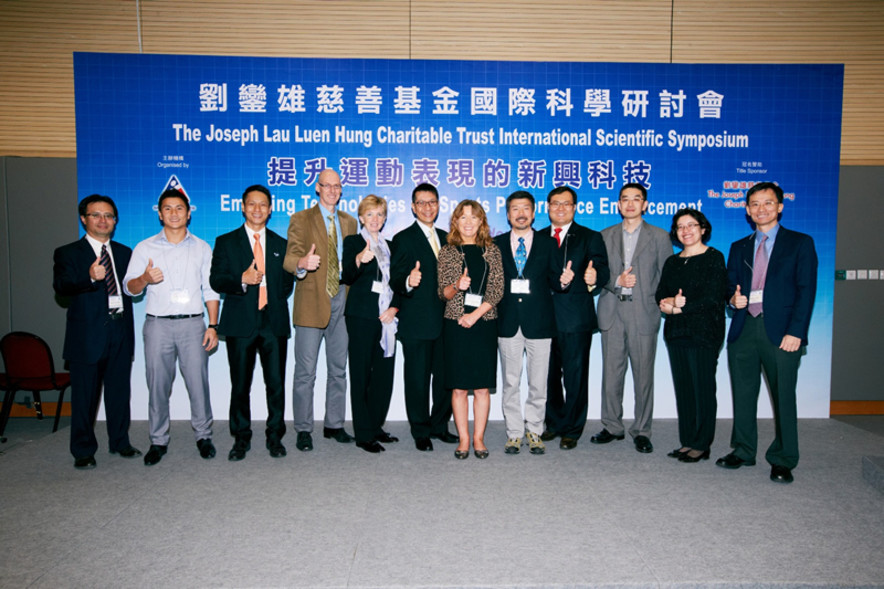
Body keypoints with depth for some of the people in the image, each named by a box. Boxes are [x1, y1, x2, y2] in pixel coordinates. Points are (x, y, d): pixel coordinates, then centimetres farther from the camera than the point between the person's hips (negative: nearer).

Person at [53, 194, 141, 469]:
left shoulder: (124, 252, 15)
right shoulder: (67, 253, 1)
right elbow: (61, 287, -16)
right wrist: (90, 277, -34)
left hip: (121, 334, 4)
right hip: (88, 335, -4)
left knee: (120, 392, 13)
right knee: (85, 396, 4)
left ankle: (119, 442, 28)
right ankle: (83, 451, 18)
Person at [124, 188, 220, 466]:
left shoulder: (202, 248, 11)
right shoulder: (145, 248, 9)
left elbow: (211, 290, 9)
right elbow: (129, 288, 5)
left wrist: (213, 325, 0)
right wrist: (145, 278, -18)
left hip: (192, 323, 0)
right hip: (158, 325, 1)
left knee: (198, 382, -2)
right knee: (158, 385, 4)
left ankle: (203, 435, 14)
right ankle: (158, 441, 17)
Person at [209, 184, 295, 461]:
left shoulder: (281, 244, 15)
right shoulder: (226, 242, 9)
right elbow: (216, 280, -1)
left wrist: (275, 301, 0)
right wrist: (242, 280, -17)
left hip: (274, 323, 2)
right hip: (241, 323, -1)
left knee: (276, 384, 2)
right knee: (240, 385, 5)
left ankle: (274, 436, 17)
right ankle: (241, 438, 19)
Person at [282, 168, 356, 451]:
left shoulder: (349, 222, 15)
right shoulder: (301, 219, 0)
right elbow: (289, 259, -12)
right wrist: (302, 263, -33)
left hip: (341, 301, 5)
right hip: (312, 302, -4)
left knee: (338, 369, 12)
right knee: (306, 371, 0)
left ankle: (334, 425, 24)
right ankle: (303, 430, 12)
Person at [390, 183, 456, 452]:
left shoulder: (446, 238, 16)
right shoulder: (403, 239, -3)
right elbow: (395, 280, -11)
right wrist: (408, 281, -32)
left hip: (445, 320, 6)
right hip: (417, 323, -5)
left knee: (445, 376, 11)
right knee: (418, 378, 2)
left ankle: (439, 426, 27)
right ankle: (421, 432, 16)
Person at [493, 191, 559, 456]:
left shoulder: (548, 243, 7)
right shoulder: (496, 245, 8)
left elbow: (554, 279, 3)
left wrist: (563, 280, -17)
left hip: (539, 321, 0)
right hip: (508, 322, 1)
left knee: (538, 384, 5)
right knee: (510, 383, 7)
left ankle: (534, 431, 21)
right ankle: (514, 432, 20)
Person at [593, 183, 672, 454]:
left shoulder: (659, 237, 8)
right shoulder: (605, 235, 13)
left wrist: (659, 303, -4)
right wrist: (617, 281, -9)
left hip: (643, 313, -2)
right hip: (612, 312, 2)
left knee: (643, 375, 1)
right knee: (611, 373, 5)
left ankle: (641, 431, 12)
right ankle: (612, 426, 18)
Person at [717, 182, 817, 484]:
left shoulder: (800, 243, 6)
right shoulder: (739, 247, 18)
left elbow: (806, 291, -2)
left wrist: (795, 332, -11)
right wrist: (733, 298, -7)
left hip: (780, 332, -4)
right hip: (744, 330, 4)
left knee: (783, 396, 0)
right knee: (743, 394, 9)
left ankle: (782, 460, 12)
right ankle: (743, 451, 23)